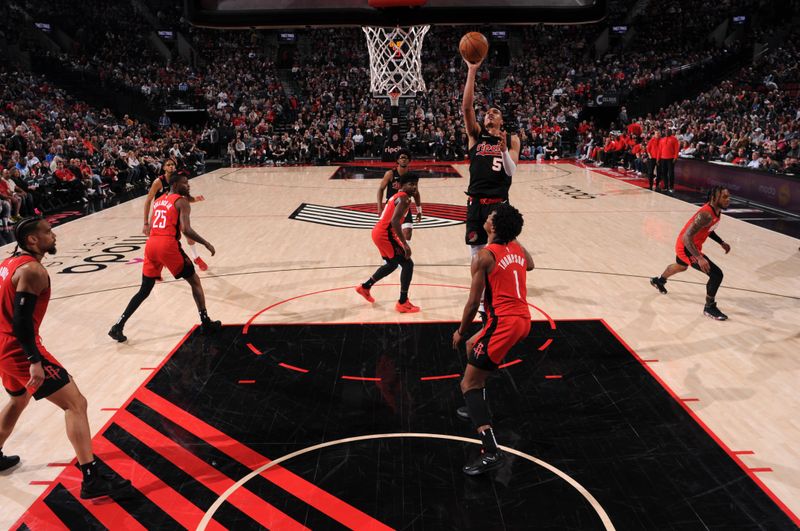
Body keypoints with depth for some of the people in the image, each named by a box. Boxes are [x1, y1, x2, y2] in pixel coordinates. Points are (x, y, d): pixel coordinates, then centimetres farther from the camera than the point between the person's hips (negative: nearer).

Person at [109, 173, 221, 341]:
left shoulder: (158, 201, 24)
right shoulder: (182, 202, 2)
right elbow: (186, 229, -11)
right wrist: (206, 244, -3)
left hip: (151, 244, 6)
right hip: (168, 245, -6)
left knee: (144, 290, 16)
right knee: (194, 281, 10)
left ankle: (118, 326, 10)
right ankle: (206, 323, 10)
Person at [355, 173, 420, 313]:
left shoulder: (397, 196, 17)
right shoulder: (404, 198, -14)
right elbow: (394, 221, -27)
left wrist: (400, 241, 30)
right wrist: (405, 244, -27)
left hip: (379, 232, 10)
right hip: (384, 234, -10)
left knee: (392, 264, 27)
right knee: (408, 264, -7)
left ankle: (365, 287, 40)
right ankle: (403, 303, -6)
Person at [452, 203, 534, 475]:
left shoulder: (485, 256, -12)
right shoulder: (517, 247, 10)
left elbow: (474, 302, -11)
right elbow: (529, 265, 35)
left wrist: (460, 332, 3)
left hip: (503, 323, -9)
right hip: (523, 320, 9)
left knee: (469, 384, -4)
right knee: (473, 346, 32)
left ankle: (491, 452, -17)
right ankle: (478, 409, 40)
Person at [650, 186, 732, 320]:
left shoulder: (716, 210, -3)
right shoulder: (706, 215, -33)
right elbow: (687, 236, -37)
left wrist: (721, 242, 9)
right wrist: (699, 258, -41)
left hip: (685, 245, 10)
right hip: (686, 247, -10)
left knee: (681, 266, 38)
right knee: (716, 274, -16)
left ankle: (658, 281, 65)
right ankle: (709, 307, 2)